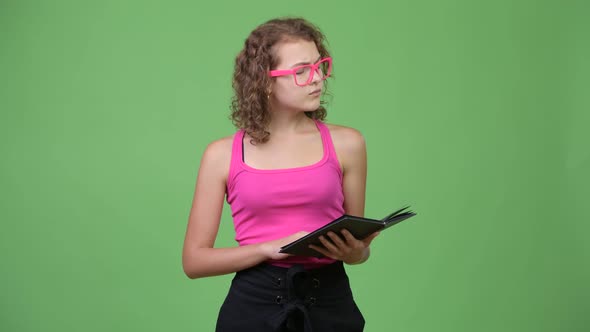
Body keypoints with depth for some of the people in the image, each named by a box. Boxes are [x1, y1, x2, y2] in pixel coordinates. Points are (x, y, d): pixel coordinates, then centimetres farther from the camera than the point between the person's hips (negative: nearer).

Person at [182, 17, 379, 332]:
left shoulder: (346, 144, 2)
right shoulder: (223, 154, -1)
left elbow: (358, 246, 12)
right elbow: (194, 259, -2)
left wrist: (355, 252, -12)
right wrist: (271, 248, -15)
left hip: (330, 302, 1)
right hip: (254, 305, -1)